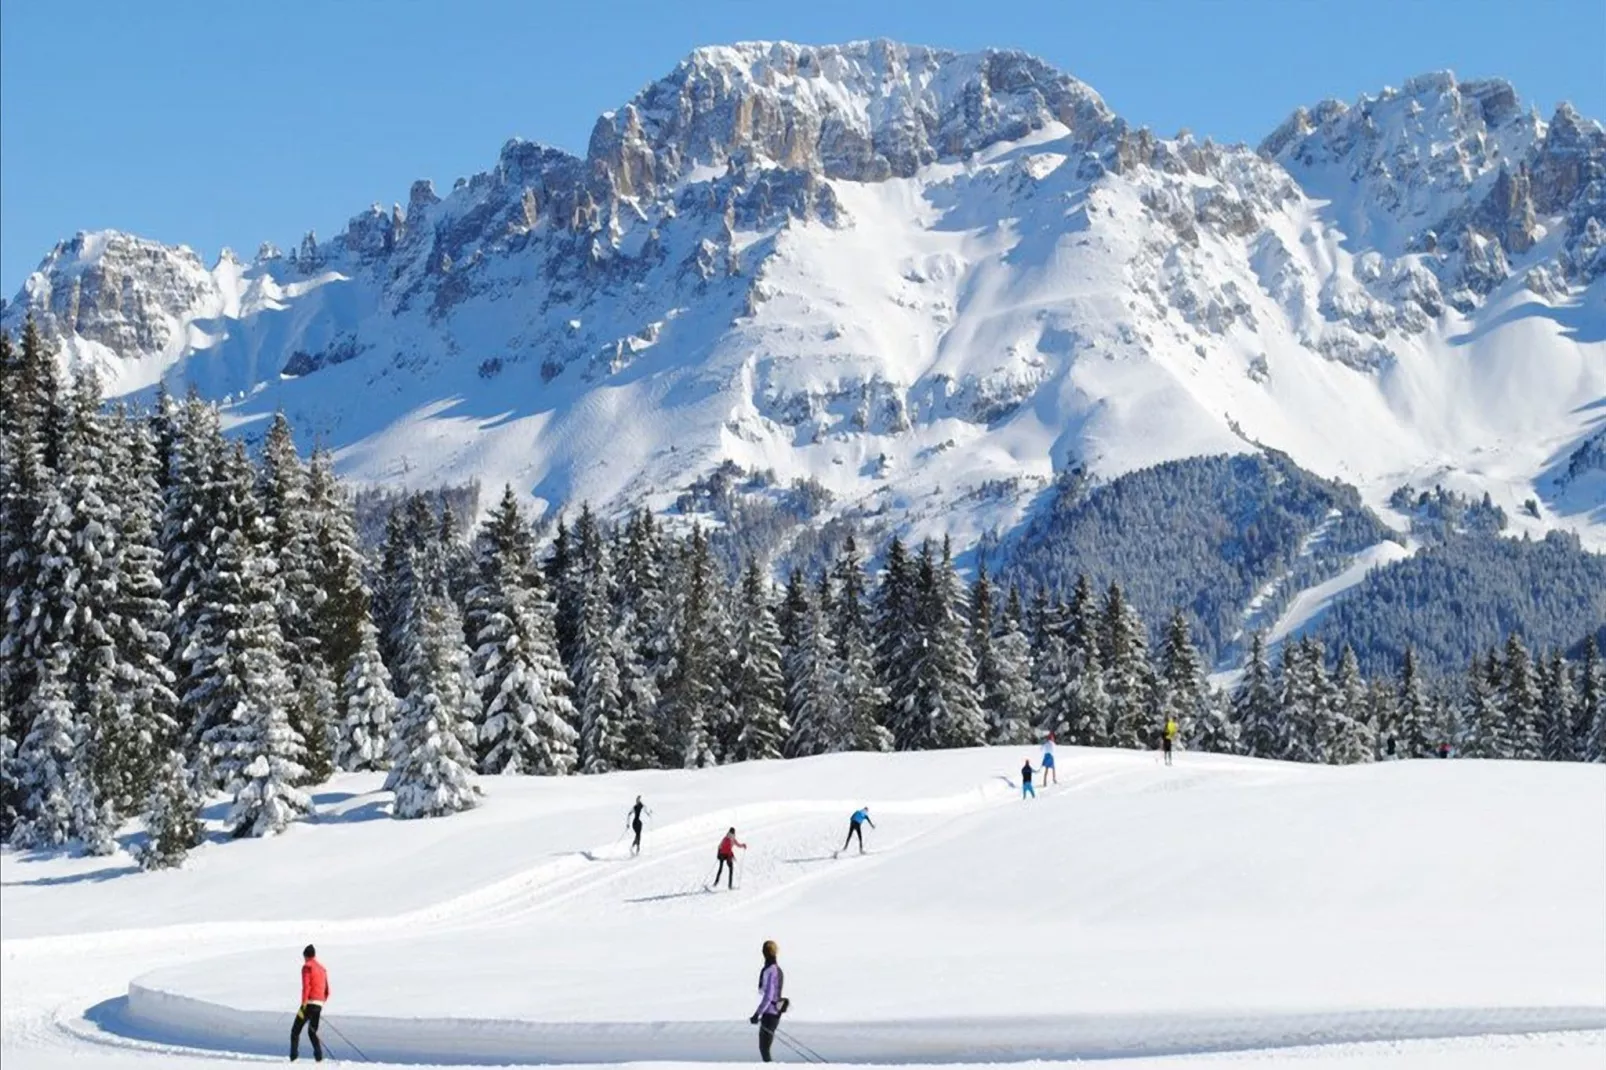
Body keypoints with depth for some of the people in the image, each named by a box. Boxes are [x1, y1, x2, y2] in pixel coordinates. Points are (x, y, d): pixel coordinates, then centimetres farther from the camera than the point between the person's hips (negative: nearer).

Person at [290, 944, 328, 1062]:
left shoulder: (307, 967, -3)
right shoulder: (322, 968, 18)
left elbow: (306, 987, -15)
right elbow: (327, 991, 20)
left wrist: (303, 1004, -19)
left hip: (309, 1003, -6)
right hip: (319, 1005, 6)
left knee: (296, 1030, 0)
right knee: (312, 1031, 16)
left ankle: (294, 1056, -13)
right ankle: (319, 1056, -2)